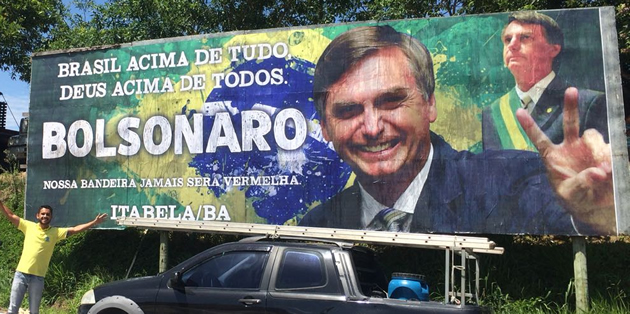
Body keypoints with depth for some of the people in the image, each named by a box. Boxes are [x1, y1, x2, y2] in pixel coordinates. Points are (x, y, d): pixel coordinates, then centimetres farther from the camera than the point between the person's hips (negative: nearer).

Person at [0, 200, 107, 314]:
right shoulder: (29, 226, 3)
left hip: (37, 277, 0)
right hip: (21, 273, 0)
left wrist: (94, 222, -13)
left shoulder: (56, 232, 0)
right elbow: (11, 216, 4)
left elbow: (75, 229, -5)